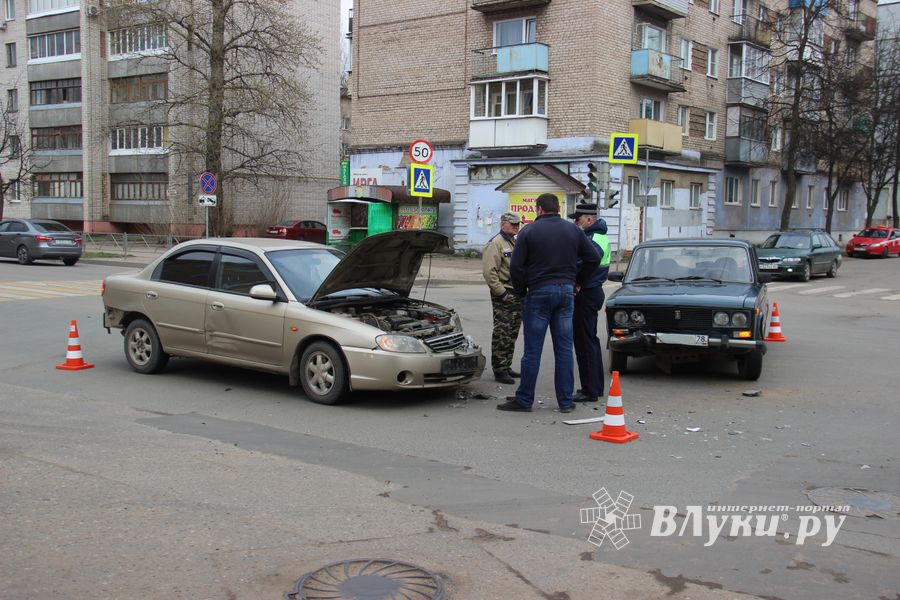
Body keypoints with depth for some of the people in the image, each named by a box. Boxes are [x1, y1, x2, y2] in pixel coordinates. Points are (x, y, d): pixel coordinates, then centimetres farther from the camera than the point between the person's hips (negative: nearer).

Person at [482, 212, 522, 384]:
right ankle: (499, 370, -2)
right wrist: (501, 293, -19)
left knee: (512, 334, 13)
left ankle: (506, 366, 22)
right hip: (503, 296, -9)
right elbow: (489, 271, -18)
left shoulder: (516, 243, 19)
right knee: (502, 334, -7)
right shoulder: (495, 244, -10)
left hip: (517, 294, 9)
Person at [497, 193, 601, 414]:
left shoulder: (529, 231, -4)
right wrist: (577, 280, 16)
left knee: (532, 350, 0)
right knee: (564, 349, 7)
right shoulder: (573, 230, 8)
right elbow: (594, 257, 8)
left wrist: (521, 292, 6)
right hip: (567, 292, 4)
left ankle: (524, 400, 5)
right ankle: (566, 401, 10)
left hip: (539, 292, -4)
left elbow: (516, 267, -7)